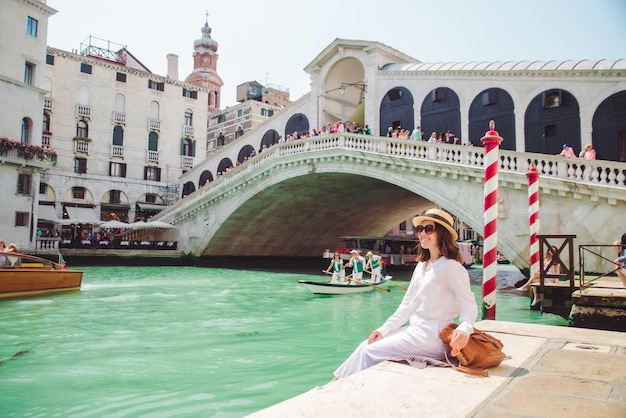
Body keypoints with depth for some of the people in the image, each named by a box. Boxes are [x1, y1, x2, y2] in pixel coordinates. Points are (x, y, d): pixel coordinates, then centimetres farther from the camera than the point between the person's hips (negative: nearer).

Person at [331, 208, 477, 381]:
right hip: (414, 330, 8)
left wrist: (464, 329, -38)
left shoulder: (452, 268, -13)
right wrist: (384, 329, 8)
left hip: (430, 337, -8)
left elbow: (469, 305, -18)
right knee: (366, 345, 1)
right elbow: (407, 305, 13)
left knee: (370, 352, -7)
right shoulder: (421, 266, 13)